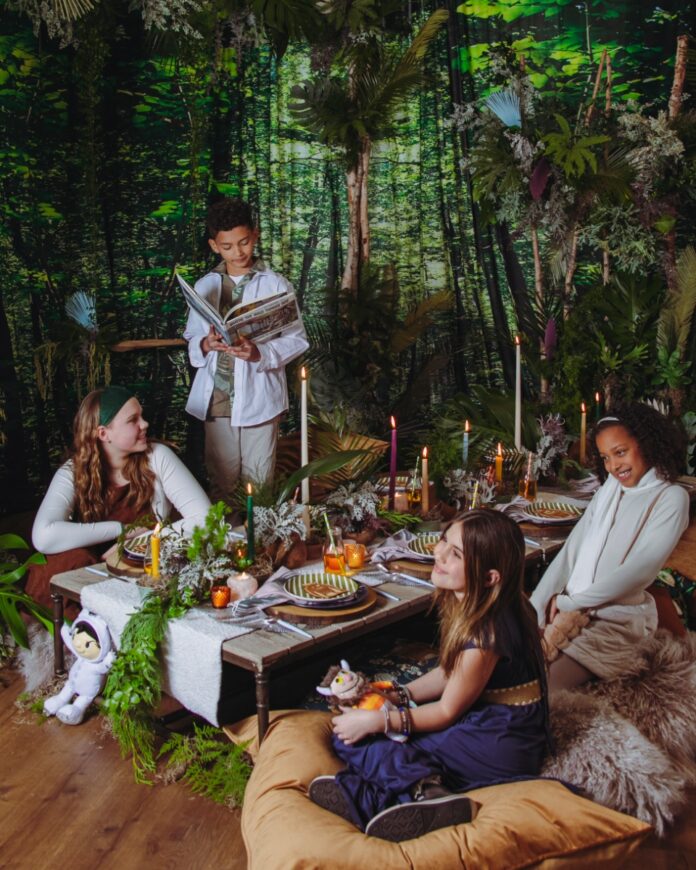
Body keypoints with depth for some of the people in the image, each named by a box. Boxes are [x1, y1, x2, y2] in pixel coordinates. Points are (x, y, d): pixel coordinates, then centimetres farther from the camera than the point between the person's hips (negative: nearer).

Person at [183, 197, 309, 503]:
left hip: (258, 397, -3)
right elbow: (192, 337, 13)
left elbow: (297, 340, -3)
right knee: (220, 480, 13)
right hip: (216, 398, 3)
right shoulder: (204, 286, 8)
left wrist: (260, 353, -21)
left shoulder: (275, 285, -2)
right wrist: (204, 345, -11)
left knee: (258, 481, 5)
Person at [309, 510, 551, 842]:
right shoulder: (466, 605, 0)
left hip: (501, 746, -10)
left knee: (357, 742, -14)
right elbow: (449, 673, 12)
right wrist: (396, 697, 3)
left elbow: (447, 711, -16)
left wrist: (376, 721, -11)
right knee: (348, 729, 0)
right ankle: (428, 785, -20)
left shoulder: (486, 633, -27)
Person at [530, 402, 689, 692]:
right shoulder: (607, 491, 15)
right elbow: (569, 553, 7)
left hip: (618, 623, -6)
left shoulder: (670, 497, -3)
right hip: (569, 612, 6)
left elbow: (641, 569, -14)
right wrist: (533, 612, -4)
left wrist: (572, 602, -12)